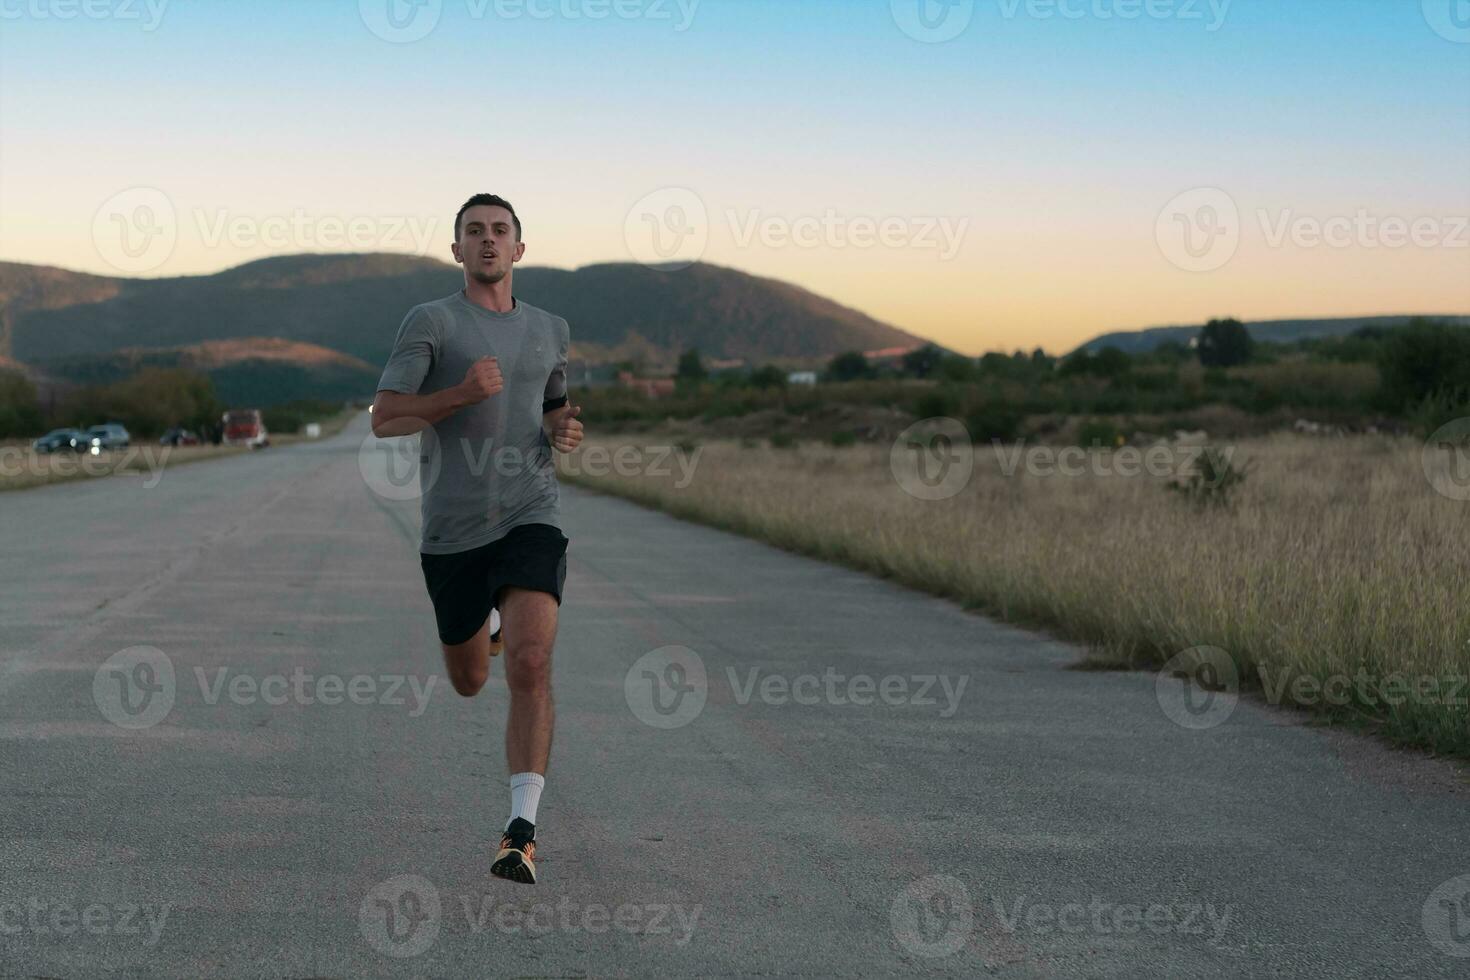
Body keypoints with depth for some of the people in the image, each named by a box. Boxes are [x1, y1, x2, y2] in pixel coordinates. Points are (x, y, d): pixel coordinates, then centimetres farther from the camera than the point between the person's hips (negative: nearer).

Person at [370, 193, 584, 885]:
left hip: (530, 517, 1)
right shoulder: (430, 321, -1)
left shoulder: (549, 330, 13)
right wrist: (461, 394, -20)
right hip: (452, 529, -1)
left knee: (529, 664, -21)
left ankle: (522, 832, -18)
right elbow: (384, 419, -7)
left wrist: (565, 429, 6)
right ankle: (487, 620, 54)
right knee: (469, 681, 15)